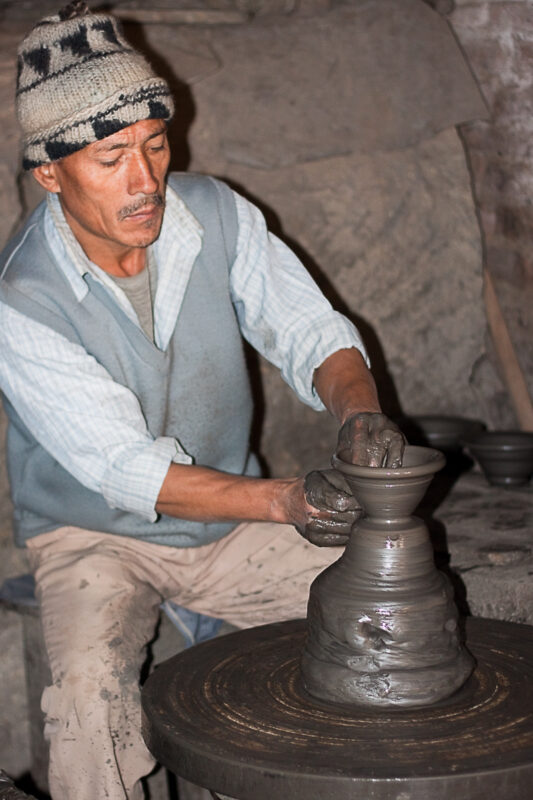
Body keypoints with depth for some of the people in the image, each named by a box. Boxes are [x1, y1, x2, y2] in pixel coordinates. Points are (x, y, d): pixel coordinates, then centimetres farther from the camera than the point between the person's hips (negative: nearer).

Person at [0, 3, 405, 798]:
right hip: (96, 536, -4)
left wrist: (358, 409, -31)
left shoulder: (214, 213, -10)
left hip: (232, 522, 4)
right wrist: (283, 500, -41)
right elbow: (125, 469, -28)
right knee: (88, 683, -32)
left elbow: (310, 329, -7)